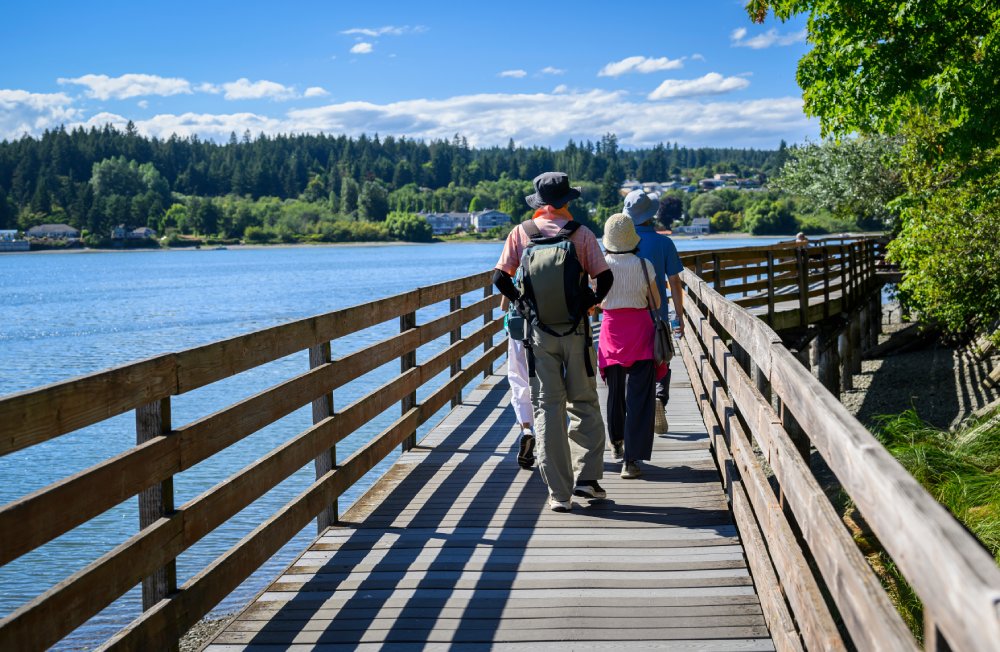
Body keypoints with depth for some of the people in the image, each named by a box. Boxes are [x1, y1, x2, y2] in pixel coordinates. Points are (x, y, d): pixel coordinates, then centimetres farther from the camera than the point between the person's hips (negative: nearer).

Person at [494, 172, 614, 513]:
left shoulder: (521, 233, 2)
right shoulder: (581, 234, -2)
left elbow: (500, 278, -3)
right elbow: (605, 277, -8)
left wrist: (523, 302, 10)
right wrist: (594, 300, 9)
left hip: (539, 331, 1)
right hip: (576, 330, -1)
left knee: (548, 407, 4)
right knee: (584, 403, 13)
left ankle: (559, 493, 2)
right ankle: (586, 477, 5)